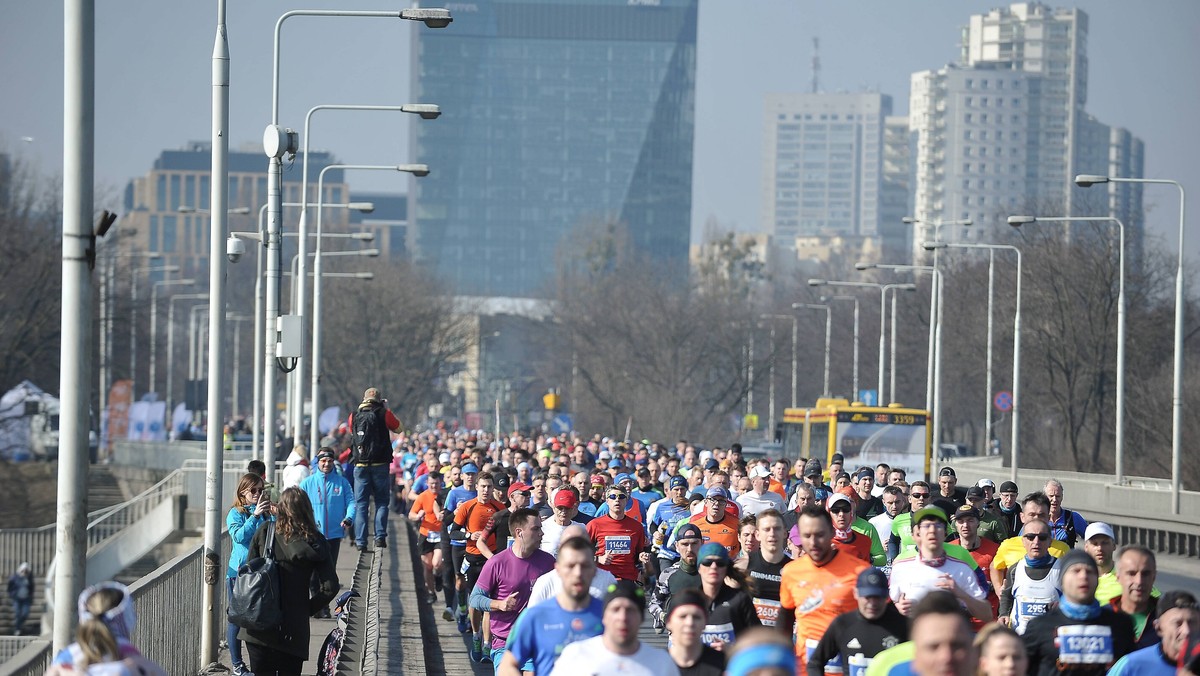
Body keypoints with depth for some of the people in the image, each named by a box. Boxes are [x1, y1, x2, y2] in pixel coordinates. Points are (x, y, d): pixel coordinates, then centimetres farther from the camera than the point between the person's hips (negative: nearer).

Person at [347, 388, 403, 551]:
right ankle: (380, 536, -4)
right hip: (380, 465, -2)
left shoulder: (354, 417, 4)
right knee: (382, 502, 9)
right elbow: (398, 428, 13)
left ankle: (360, 541, -1)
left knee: (361, 504, 5)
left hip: (361, 466, 2)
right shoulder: (384, 415, -3)